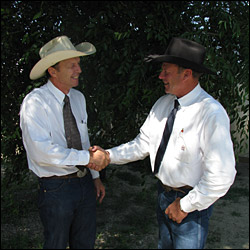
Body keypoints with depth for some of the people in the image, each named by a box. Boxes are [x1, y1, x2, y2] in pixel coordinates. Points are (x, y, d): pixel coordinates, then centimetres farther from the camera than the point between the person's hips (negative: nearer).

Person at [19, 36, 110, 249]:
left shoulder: (78, 97, 5)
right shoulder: (35, 102, -17)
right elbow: (42, 151, -28)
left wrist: (95, 176, 14)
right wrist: (88, 157, -24)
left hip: (85, 182, 7)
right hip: (56, 188, -6)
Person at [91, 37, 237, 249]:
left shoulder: (212, 114, -24)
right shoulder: (163, 104, -1)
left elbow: (221, 176, -25)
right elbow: (142, 145, 4)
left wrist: (185, 205, -17)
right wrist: (108, 155, -7)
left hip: (192, 202, -7)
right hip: (164, 194, 7)